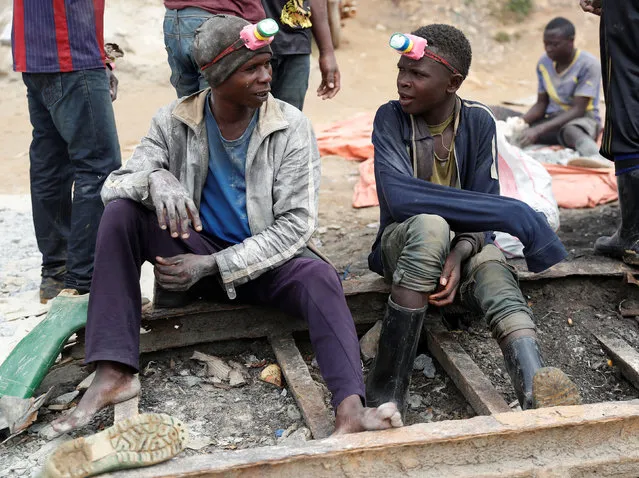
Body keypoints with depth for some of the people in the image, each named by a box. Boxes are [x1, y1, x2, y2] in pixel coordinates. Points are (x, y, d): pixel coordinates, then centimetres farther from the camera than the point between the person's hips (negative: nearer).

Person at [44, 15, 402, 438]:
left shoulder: (291, 126, -11)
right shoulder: (175, 122, -5)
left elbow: (296, 223, -15)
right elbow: (115, 183, -10)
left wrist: (214, 265, -23)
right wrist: (155, 178, -36)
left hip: (264, 260, -2)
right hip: (198, 250, 2)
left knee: (320, 278, -33)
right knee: (122, 212, -22)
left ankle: (350, 412, -49)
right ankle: (113, 375, -26)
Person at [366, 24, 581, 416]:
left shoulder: (478, 121, -2)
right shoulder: (391, 118, -10)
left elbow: (484, 203, -6)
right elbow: (398, 197, -27)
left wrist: (458, 255, -30)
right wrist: (510, 212, -30)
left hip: (466, 242, 2)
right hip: (404, 240, -2)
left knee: (499, 283, -32)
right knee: (430, 226, -38)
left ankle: (537, 388, -62)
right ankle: (387, 387, -36)